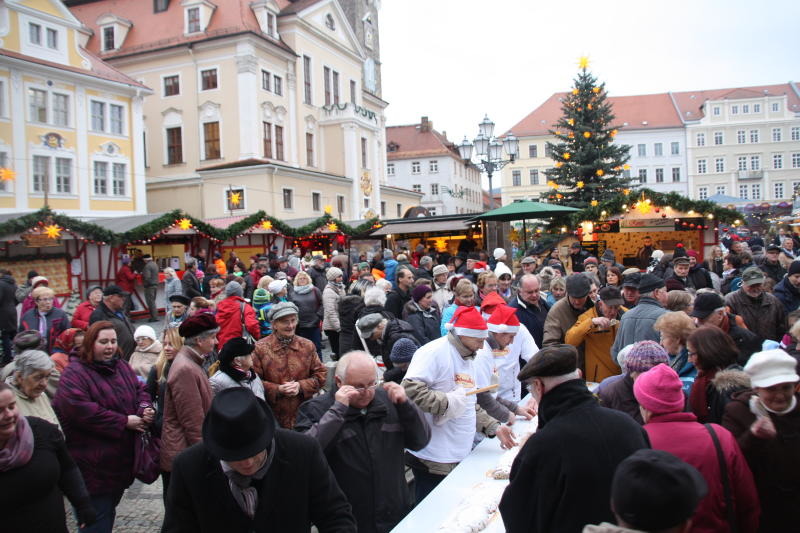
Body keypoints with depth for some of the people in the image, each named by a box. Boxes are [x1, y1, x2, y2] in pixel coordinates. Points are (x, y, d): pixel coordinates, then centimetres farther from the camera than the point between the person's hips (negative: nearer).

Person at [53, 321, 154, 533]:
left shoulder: (121, 366, 8)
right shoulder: (75, 373, -15)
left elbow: (140, 390, 12)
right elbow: (81, 411, -26)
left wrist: (145, 408, -12)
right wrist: (124, 422, -22)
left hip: (122, 459, 7)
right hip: (93, 464, -7)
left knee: (109, 510, 22)